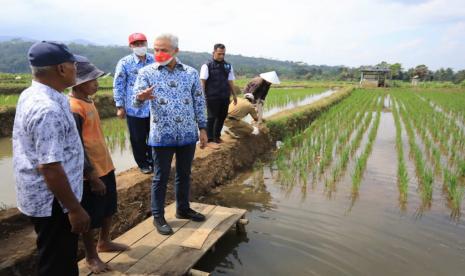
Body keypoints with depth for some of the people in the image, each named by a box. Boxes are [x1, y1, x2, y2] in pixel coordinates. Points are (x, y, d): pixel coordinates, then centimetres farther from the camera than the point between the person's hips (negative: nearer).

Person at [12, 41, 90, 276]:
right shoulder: (47, 109, -29)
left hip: (42, 196, 10)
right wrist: (75, 209, -22)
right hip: (52, 202, -10)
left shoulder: (31, 95, 4)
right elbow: (50, 168, -30)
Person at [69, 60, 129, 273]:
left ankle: (104, 243, 43)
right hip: (91, 173, -9)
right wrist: (92, 177, -20)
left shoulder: (87, 101, 8)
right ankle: (91, 256, 29)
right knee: (91, 216, 9)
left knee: (109, 208, 22)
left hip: (105, 166, 9)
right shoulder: (73, 109, -22)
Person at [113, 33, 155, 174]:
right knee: (138, 138, 8)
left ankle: (152, 160, 33)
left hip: (153, 107, 3)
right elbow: (118, 85, -4)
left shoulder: (154, 60, 3)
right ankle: (143, 164, 27)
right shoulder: (124, 63, -7)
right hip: (134, 108, -3)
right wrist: (119, 106, -5)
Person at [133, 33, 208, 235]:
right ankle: (158, 216, 21)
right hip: (162, 135, -3)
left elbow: (199, 102, 8)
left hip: (188, 134, 3)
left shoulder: (191, 73, 4)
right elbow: (136, 101, -11)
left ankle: (183, 208, 34)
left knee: (184, 174, 16)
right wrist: (141, 97, -35)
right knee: (161, 177, 7)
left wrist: (203, 128, 5)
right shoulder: (147, 72, -3)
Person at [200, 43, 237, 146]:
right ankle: (210, 139, 8)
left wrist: (234, 95, 16)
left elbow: (230, 82, 16)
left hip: (225, 97, 5)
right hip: (212, 97, -5)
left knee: (222, 117, 11)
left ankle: (217, 136, 27)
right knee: (212, 117, 0)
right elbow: (202, 81, -8)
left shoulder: (228, 66, 11)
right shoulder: (207, 66, -4)